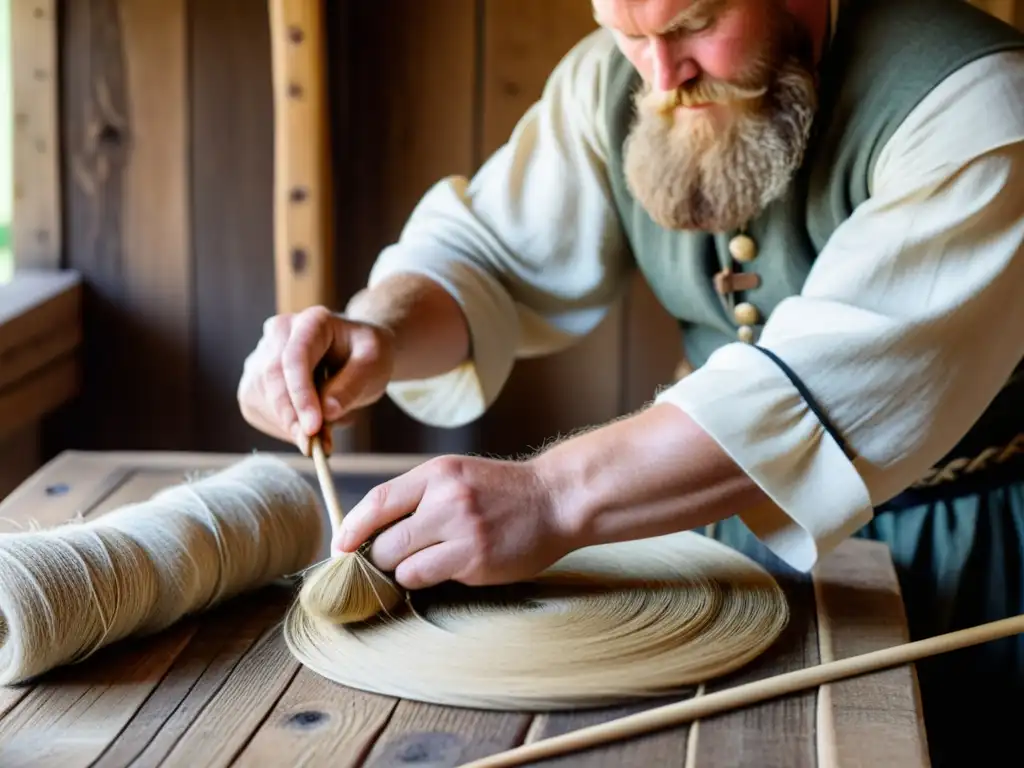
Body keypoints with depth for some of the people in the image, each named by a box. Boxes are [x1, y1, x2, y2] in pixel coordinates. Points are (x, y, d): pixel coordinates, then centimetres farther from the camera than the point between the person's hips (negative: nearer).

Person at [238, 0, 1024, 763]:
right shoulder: (619, 76, -8)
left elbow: (843, 376, -39)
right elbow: (487, 252, -3)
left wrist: (555, 497, -47)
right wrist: (380, 331, -27)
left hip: (959, 548, -4)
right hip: (735, 516, 5)